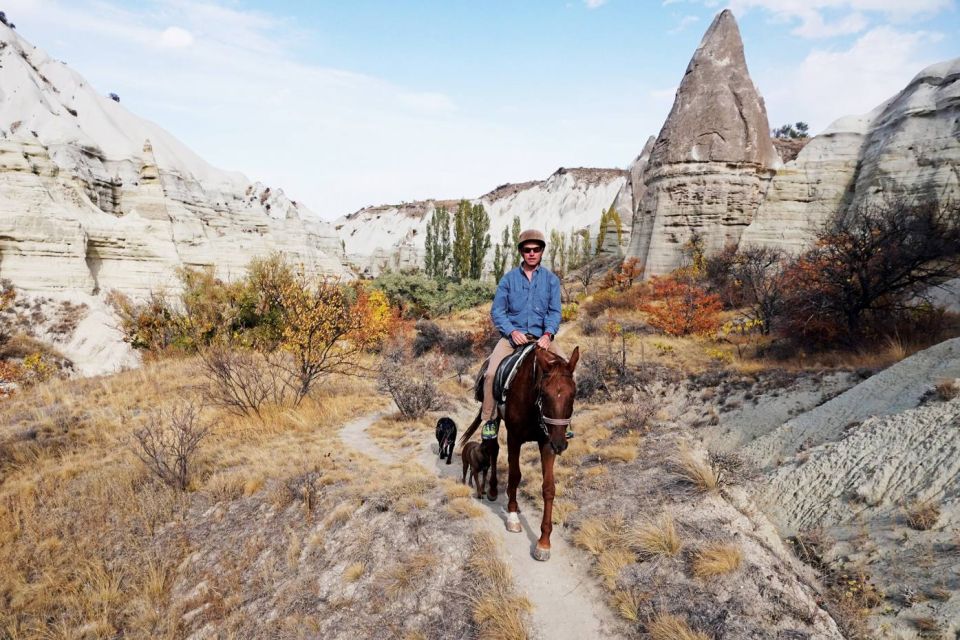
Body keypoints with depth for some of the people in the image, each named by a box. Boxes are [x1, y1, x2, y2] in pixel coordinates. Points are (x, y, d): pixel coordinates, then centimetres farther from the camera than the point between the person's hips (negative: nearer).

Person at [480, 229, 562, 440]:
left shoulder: (551, 279, 7)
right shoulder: (509, 278, 5)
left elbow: (555, 311, 1)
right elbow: (497, 311, 1)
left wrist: (548, 334, -18)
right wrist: (512, 331, -15)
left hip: (541, 337, 1)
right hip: (513, 336, 0)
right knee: (492, 373, -21)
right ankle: (489, 420, -1)